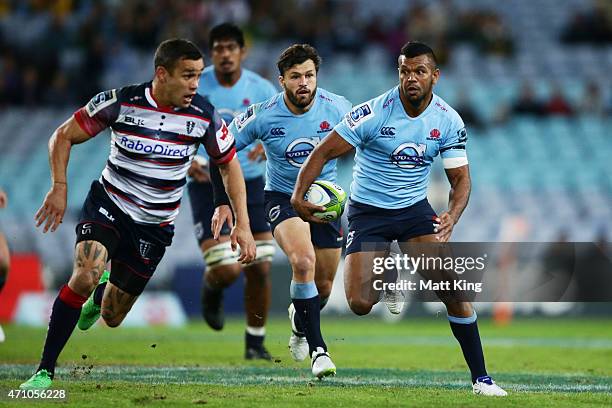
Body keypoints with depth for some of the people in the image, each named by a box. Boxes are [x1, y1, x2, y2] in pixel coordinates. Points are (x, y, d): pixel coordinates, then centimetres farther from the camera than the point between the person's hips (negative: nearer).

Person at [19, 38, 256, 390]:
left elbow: (229, 164, 5)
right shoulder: (120, 103, -16)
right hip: (108, 205, -2)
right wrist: (59, 187, -15)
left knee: (112, 318, 7)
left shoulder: (204, 116, -11)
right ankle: (45, 371, -20)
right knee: (85, 275, -30)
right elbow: (64, 136, -4)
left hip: (155, 226, 2)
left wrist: (243, 224, -1)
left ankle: (103, 292, 47)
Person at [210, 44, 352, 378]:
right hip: (281, 197, -3)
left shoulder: (338, 108, -14)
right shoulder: (262, 115, -18)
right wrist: (222, 203, -9)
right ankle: (317, 348, -20)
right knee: (303, 262, -30)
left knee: (323, 287, 9)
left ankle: (300, 320, 47)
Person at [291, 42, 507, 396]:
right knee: (360, 304, -17)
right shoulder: (374, 112, -17)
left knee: (453, 291, -14)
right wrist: (298, 195, -20)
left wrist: (452, 217, -21)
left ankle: (480, 377, -2)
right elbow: (325, 152, -11)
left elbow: (461, 179, -1)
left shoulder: (448, 121, -7)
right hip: (367, 212, -2)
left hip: (415, 209, 2)